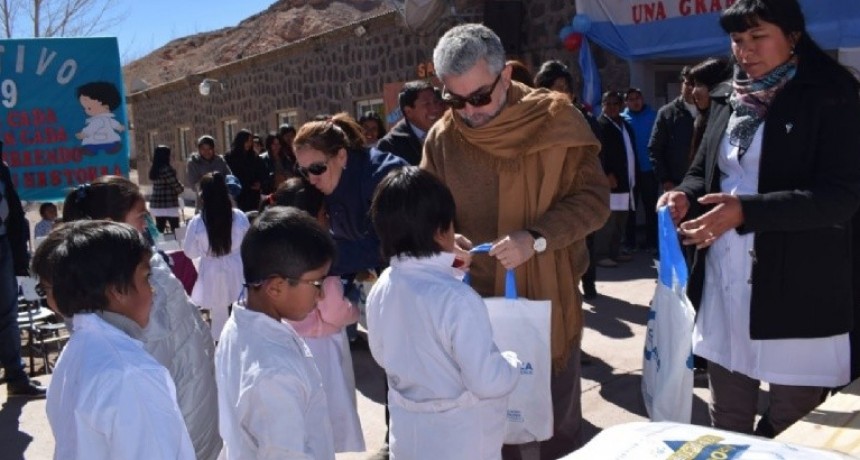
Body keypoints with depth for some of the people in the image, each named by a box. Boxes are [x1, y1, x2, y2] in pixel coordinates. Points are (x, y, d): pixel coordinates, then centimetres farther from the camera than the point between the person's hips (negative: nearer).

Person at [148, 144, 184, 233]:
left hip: (156, 206, 8)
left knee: (159, 231, 10)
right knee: (176, 231, 0)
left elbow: (162, 185, 11)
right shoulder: (166, 169, -15)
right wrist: (182, 188, 9)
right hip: (169, 206, -8)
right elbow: (176, 186, -12)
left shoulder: (153, 169, 9)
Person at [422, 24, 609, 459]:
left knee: (560, 416, 15)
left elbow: (593, 197, -9)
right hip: (478, 299, 2)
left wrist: (537, 237, -23)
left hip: (550, 295, -2)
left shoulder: (554, 119, -9)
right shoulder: (441, 138, -2)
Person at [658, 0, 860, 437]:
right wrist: (685, 197, -6)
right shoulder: (728, 101, 11)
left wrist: (745, 211, -26)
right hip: (724, 281, 6)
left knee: (794, 401, 9)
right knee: (726, 417, 16)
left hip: (796, 286, -5)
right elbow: (703, 172, 18)